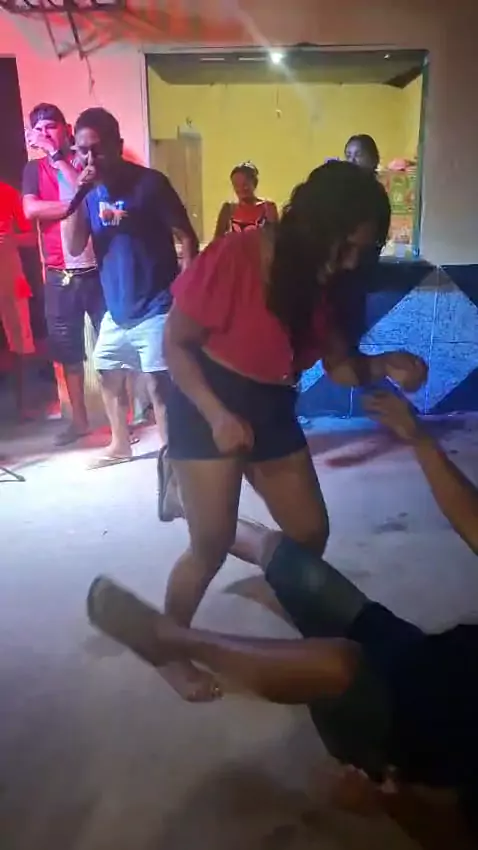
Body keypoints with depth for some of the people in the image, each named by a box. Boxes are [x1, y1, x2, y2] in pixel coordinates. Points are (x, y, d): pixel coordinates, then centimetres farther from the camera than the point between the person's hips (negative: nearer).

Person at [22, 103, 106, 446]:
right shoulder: (35, 169, 10)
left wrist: (59, 158, -9)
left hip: (98, 268, -2)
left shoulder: (86, 160, 6)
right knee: (68, 349, 8)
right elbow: (31, 210, -7)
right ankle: (79, 419, 21)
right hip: (60, 274, 2)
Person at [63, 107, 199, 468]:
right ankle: (120, 445, 37)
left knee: (159, 384, -3)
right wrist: (78, 198, -12)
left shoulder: (150, 183, -10)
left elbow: (188, 238, -10)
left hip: (155, 309, -7)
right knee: (108, 375, 18)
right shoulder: (91, 191, 6)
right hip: (116, 309, 7)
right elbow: (75, 247, 0)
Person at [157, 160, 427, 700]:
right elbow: (175, 343, -16)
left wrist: (385, 367, -19)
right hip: (206, 407, -6)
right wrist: (217, 415, -24)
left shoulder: (319, 282, -1)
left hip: (272, 412, 7)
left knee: (311, 533, 9)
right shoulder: (232, 258, -21)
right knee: (212, 544, -6)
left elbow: (338, 364, 1)